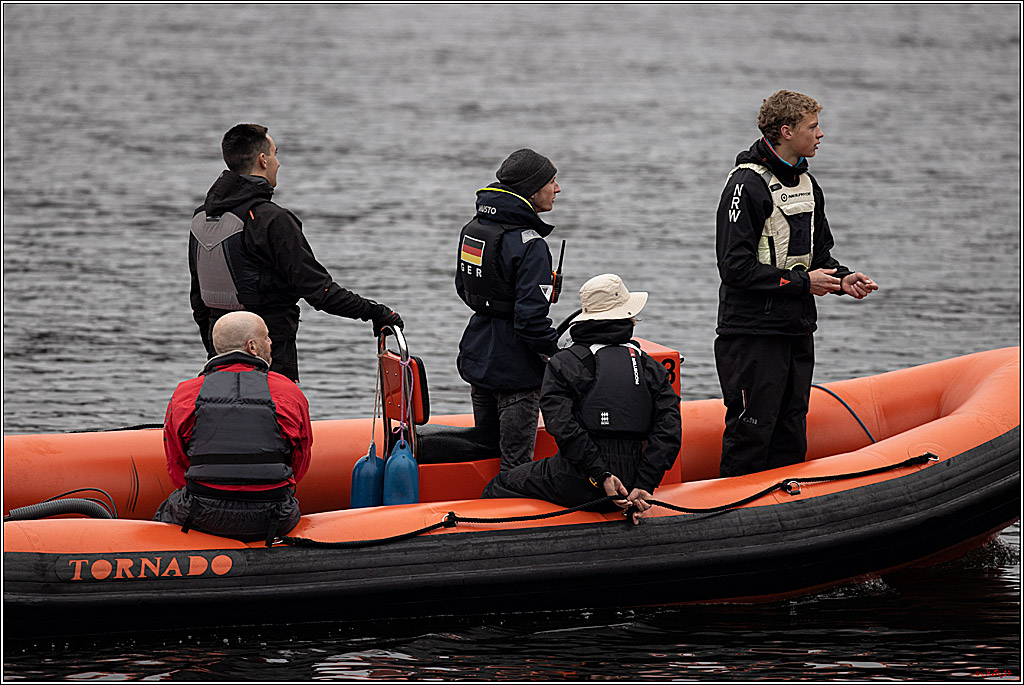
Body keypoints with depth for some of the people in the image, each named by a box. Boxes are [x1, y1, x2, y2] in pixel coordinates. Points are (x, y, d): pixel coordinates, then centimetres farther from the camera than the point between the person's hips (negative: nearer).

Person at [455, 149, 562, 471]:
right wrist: (558, 354, -11)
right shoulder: (530, 245, -22)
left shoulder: (473, 228, 4)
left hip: (477, 357, 8)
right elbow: (531, 318, -24)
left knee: (486, 442, 24)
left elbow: (464, 287, 16)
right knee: (516, 460, -2)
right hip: (516, 368, -8)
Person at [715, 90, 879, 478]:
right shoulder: (747, 185, -14)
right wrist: (802, 283, -18)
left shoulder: (806, 184, 14)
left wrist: (840, 279, 2)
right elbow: (736, 266, -19)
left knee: (791, 435, 11)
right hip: (754, 332, -9)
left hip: (797, 329, 9)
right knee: (751, 431, -7)